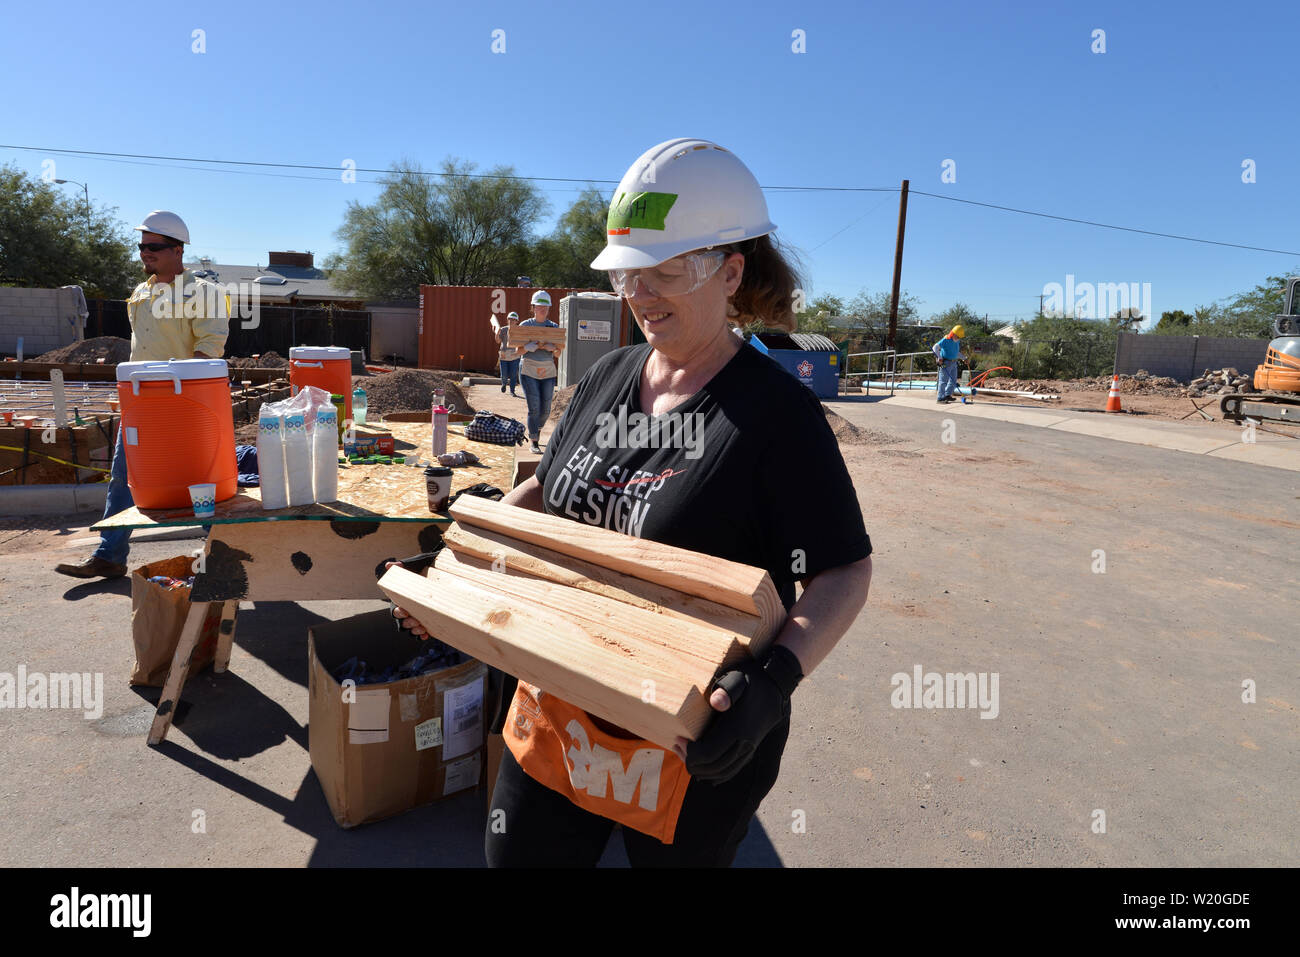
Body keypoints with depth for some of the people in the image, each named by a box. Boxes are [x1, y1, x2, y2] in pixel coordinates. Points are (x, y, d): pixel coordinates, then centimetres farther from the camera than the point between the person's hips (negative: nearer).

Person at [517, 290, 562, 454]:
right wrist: (536, 345, -20)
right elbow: (520, 350, -2)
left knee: (545, 410, 5)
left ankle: (536, 429, 35)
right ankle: (533, 442, -1)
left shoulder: (554, 327, 9)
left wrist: (552, 347, -16)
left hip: (548, 372, 3)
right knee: (534, 407, -10)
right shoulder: (525, 325, 2)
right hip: (528, 371, -3)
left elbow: (559, 352, 7)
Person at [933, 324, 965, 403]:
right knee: (944, 380, -6)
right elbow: (935, 347, -22)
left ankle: (947, 395, 20)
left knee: (953, 380, 10)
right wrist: (939, 358, -28)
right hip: (945, 363, -9)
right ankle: (940, 398, -2)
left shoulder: (957, 342, 12)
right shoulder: (946, 340, -15)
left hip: (953, 363, 9)